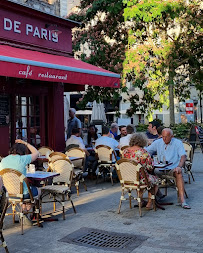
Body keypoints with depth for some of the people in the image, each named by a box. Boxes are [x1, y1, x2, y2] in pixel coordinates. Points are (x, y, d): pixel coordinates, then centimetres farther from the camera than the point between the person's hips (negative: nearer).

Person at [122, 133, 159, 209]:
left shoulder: (125, 151, 0)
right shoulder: (143, 152, -18)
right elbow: (150, 167, -14)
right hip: (140, 179, -6)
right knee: (155, 179, 23)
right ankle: (150, 203, 22)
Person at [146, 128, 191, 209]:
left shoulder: (178, 143, 1)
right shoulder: (158, 143, 9)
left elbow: (183, 156, -11)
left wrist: (179, 166, -29)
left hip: (173, 168, -2)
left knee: (179, 173, -36)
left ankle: (182, 200, -39)